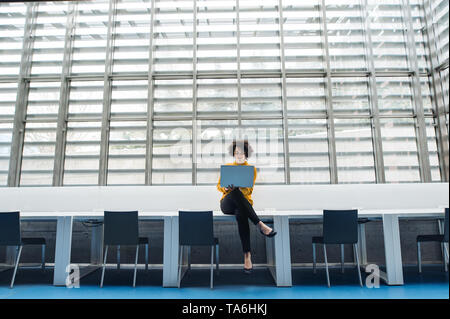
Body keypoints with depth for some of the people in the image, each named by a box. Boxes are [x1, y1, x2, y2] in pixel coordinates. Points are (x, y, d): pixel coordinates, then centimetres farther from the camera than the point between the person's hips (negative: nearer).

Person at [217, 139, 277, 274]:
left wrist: (240, 187, -22)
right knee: (235, 192, -39)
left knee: (240, 214, -40)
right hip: (227, 203, 0)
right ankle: (260, 225, -40)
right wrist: (226, 188, -15)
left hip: (244, 202, 0)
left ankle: (247, 254, -38)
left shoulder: (252, 169, 12)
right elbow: (219, 186, 10)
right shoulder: (227, 167, 16)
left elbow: (249, 191, 2)